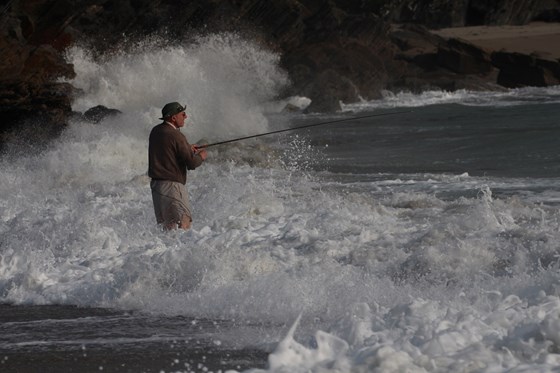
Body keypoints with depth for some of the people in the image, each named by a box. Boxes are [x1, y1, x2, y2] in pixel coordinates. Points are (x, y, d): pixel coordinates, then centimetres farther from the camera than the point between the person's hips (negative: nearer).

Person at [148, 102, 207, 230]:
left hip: (156, 182, 9)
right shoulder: (176, 136, -17)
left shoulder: (155, 131, 8)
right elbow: (192, 163, -16)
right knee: (184, 222, -7)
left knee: (167, 224, 12)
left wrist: (187, 148, 21)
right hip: (172, 184, -9)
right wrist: (201, 157, 5)